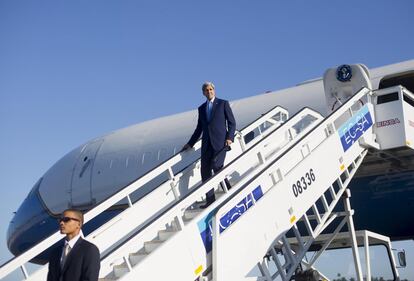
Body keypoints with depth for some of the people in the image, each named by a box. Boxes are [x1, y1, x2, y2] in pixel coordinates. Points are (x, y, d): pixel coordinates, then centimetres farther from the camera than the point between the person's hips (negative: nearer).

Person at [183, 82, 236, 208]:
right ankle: (210, 200, 4)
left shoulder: (223, 103, 6)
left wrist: (229, 138, -10)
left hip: (220, 142, -5)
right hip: (206, 143, 5)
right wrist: (190, 143, 20)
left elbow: (232, 122, 3)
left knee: (216, 165, -21)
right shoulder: (201, 108, 17)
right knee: (205, 172, -1)